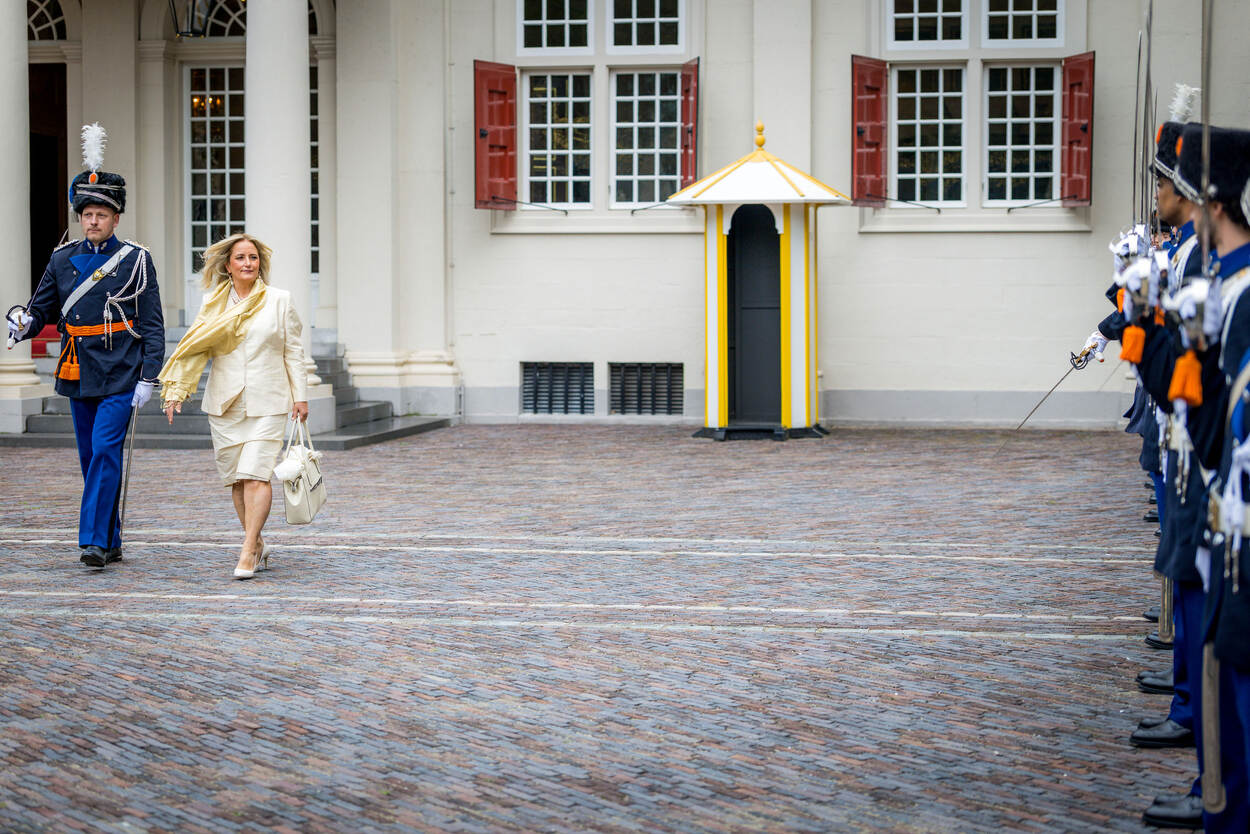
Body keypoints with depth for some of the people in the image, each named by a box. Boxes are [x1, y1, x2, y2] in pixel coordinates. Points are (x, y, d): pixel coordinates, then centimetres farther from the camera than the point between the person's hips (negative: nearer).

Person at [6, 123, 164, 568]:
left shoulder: (136, 260, -3)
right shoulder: (64, 259, 8)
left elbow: (153, 325, -3)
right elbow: (42, 306, 12)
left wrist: (147, 379, -10)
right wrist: (23, 324, -12)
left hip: (120, 376, -5)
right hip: (78, 375, 5)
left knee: (105, 451, -15)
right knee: (90, 457, 8)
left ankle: (94, 540, -15)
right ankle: (111, 543, 17)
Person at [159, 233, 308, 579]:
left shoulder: (279, 300, 4)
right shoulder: (214, 303, 8)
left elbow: (293, 351, 6)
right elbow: (195, 348, 6)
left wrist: (299, 396, 1)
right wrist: (175, 391, -3)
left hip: (267, 403, -3)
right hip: (225, 404, 3)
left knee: (255, 475, -15)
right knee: (236, 479, 5)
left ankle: (247, 554, -16)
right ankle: (258, 546, 19)